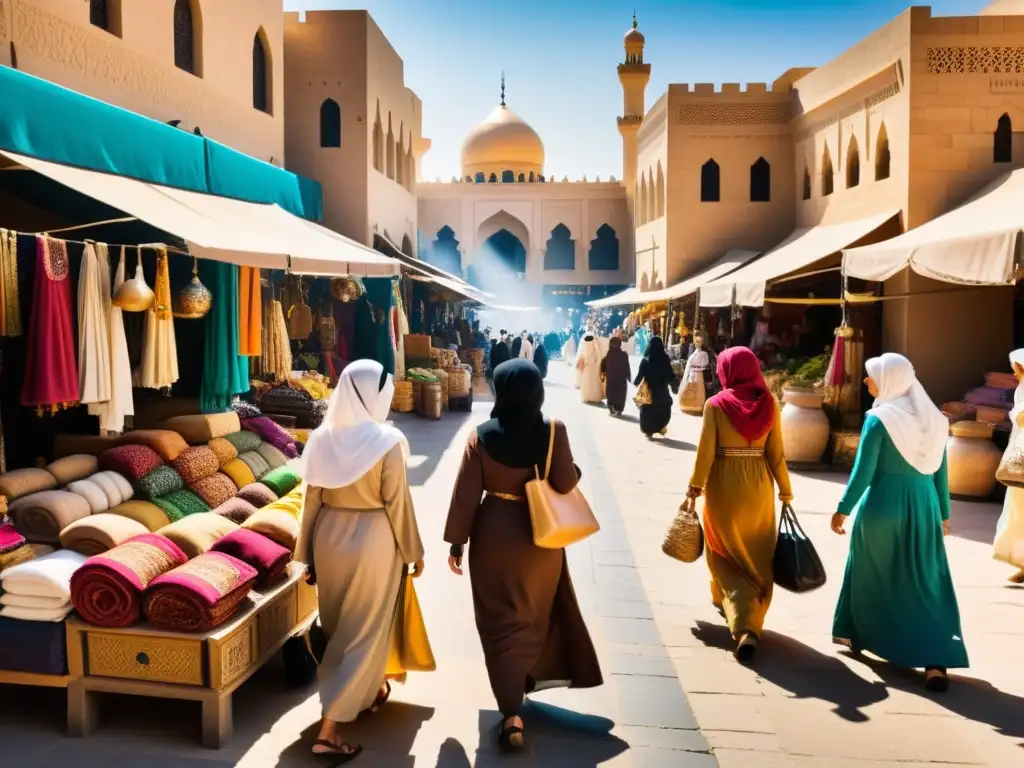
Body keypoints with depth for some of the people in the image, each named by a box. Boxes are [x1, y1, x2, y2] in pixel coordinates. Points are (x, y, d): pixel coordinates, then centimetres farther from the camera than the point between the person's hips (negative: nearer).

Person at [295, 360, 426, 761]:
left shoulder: (322, 438, -3)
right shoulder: (388, 441, -17)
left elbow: (311, 501, 1)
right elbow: (397, 503, -13)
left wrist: (308, 554, 10)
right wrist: (413, 550, 0)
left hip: (330, 536, 6)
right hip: (373, 540, -5)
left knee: (339, 623, 23)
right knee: (364, 629, 5)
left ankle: (370, 689, 44)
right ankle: (329, 730, 5)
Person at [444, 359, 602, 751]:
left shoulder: (482, 435, -10)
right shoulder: (553, 432, -13)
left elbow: (466, 492, -9)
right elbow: (565, 484, -12)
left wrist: (456, 541, 0)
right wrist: (575, 469, 11)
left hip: (494, 534, -1)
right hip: (540, 535, 1)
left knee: (501, 623, 7)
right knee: (536, 612, 24)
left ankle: (511, 716, 1)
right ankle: (529, 677, 43)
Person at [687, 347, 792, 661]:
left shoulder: (715, 405, -10)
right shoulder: (769, 404, -3)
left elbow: (705, 450, -11)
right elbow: (776, 452, -2)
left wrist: (695, 484, -1)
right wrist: (785, 487, 8)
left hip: (723, 485, -2)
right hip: (758, 486, 2)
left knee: (726, 553, 16)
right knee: (756, 558, 13)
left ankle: (740, 619, 9)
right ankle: (750, 626, 11)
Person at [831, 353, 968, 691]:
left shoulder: (879, 418, -11)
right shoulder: (933, 418, 6)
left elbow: (863, 471, -13)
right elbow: (939, 471, 11)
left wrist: (843, 509, -7)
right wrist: (943, 512, 19)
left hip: (883, 503, -4)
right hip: (923, 504, 4)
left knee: (870, 573, 15)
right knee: (927, 581, 5)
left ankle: (855, 634, 31)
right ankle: (936, 660, -3)